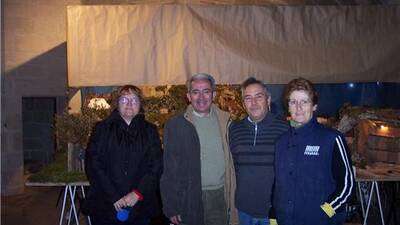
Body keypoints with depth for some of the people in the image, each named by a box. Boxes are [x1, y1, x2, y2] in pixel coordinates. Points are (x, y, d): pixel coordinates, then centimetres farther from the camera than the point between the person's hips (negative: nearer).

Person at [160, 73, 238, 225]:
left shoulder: (224, 120, 4)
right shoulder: (175, 124, -4)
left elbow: (230, 160, 6)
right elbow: (169, 170, -5)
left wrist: (233, 199, 2)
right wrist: (171, 208, -7)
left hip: (220, 196, 2)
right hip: (190, 200, -2)